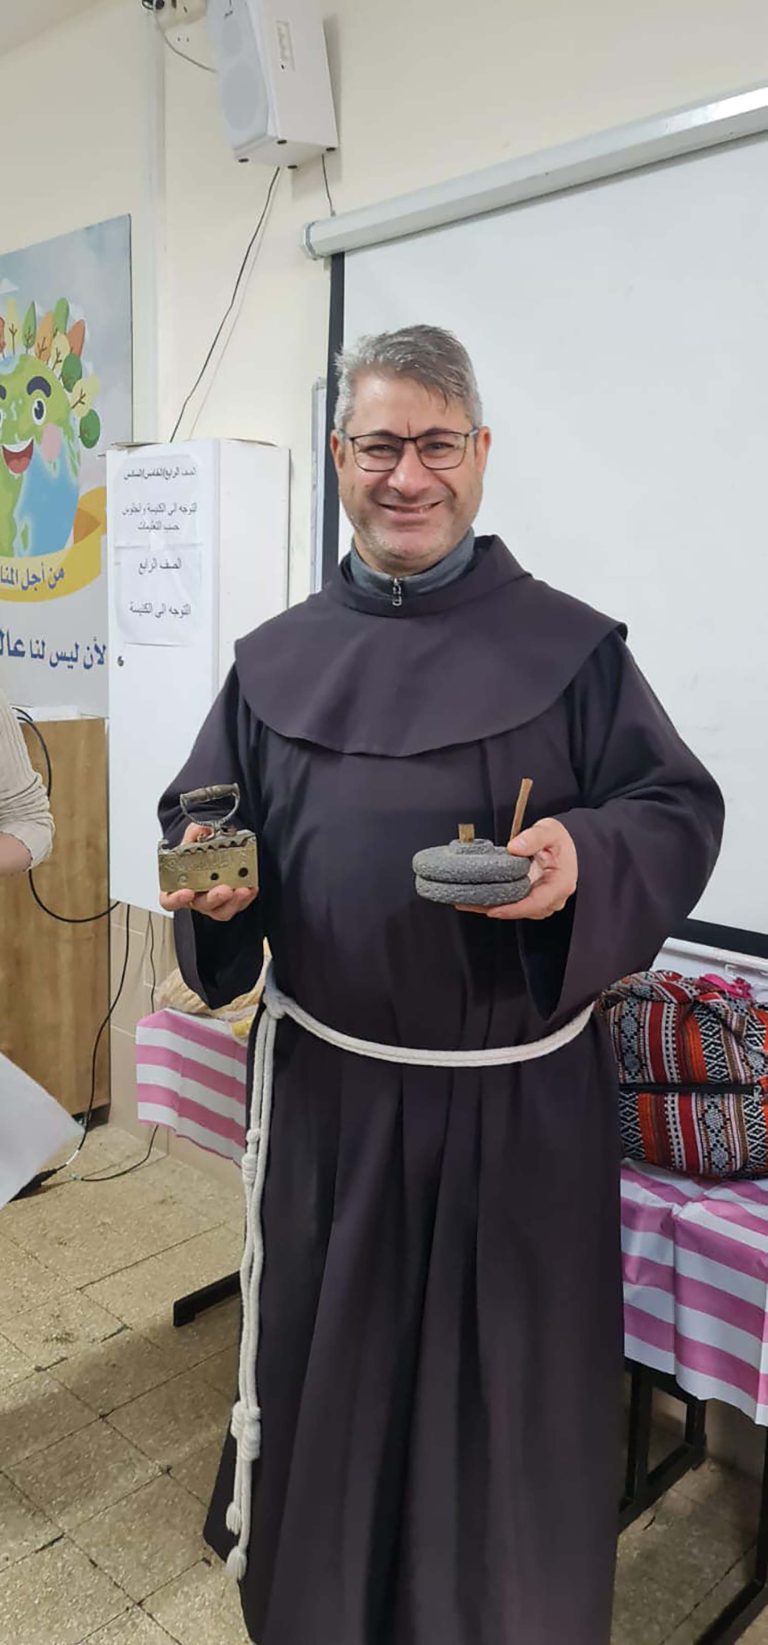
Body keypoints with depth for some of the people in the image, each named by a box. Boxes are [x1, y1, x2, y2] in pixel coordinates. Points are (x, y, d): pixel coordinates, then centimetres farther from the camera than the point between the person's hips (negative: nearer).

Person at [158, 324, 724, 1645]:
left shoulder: (570, 647, -3)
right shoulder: (277, 660, 6)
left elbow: (681, 813, -4)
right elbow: (204, 820, 11)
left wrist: (585, 857, -24)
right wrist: (215, 882, -11)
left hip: (520, 1098, -2)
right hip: (327, 1085, 3)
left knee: (516, 1384, 13)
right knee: (323, 1356, 19)